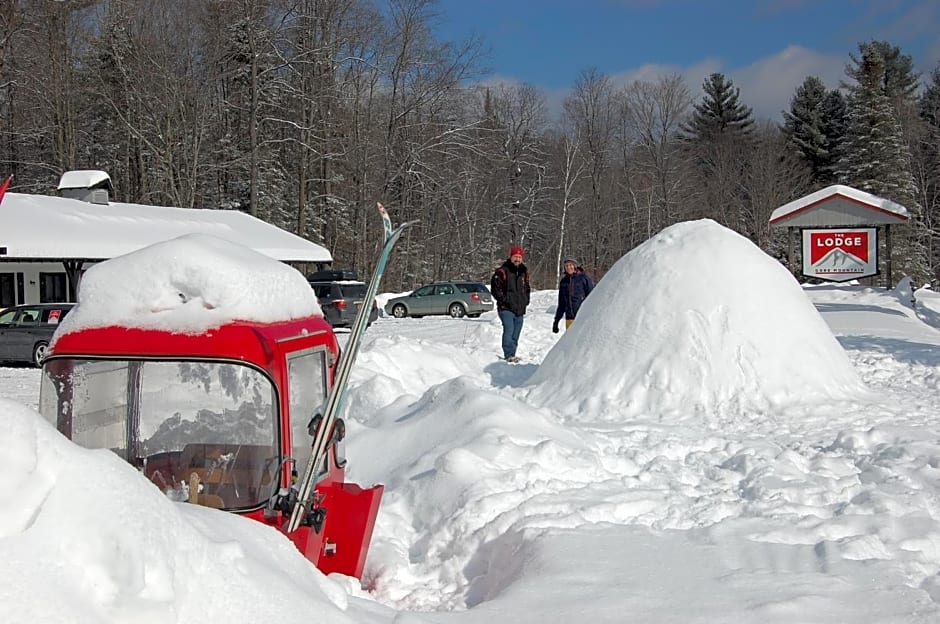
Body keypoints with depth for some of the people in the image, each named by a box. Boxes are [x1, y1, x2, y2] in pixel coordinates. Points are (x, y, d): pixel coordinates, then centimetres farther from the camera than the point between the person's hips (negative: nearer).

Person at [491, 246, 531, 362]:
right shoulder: (502, 271, -6)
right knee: (509, 330, -18)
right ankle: (508, 355, -18)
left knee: (516, 333, 10)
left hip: (520, 309, 7)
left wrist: (526, 300, 13)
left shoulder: (524, 272, 15)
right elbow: (495, 288, -7)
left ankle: (512, 355, 18)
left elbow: (527, 288, 27)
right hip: (506, 308, -7)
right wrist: (503, 299, -13)